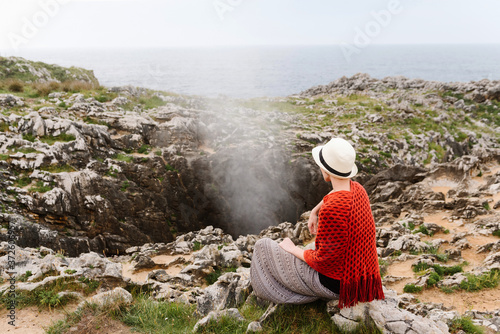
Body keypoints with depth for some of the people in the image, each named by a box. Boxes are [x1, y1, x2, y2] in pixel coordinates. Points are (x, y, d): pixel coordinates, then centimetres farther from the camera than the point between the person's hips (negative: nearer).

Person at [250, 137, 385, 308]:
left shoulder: (331, 211, -34)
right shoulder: (357, 189, -6)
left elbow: (324, 260, -25)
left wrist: (292, 249, -9)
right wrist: (314, 212, 18)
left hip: (334, 281, -8)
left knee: (263, 247, 6)